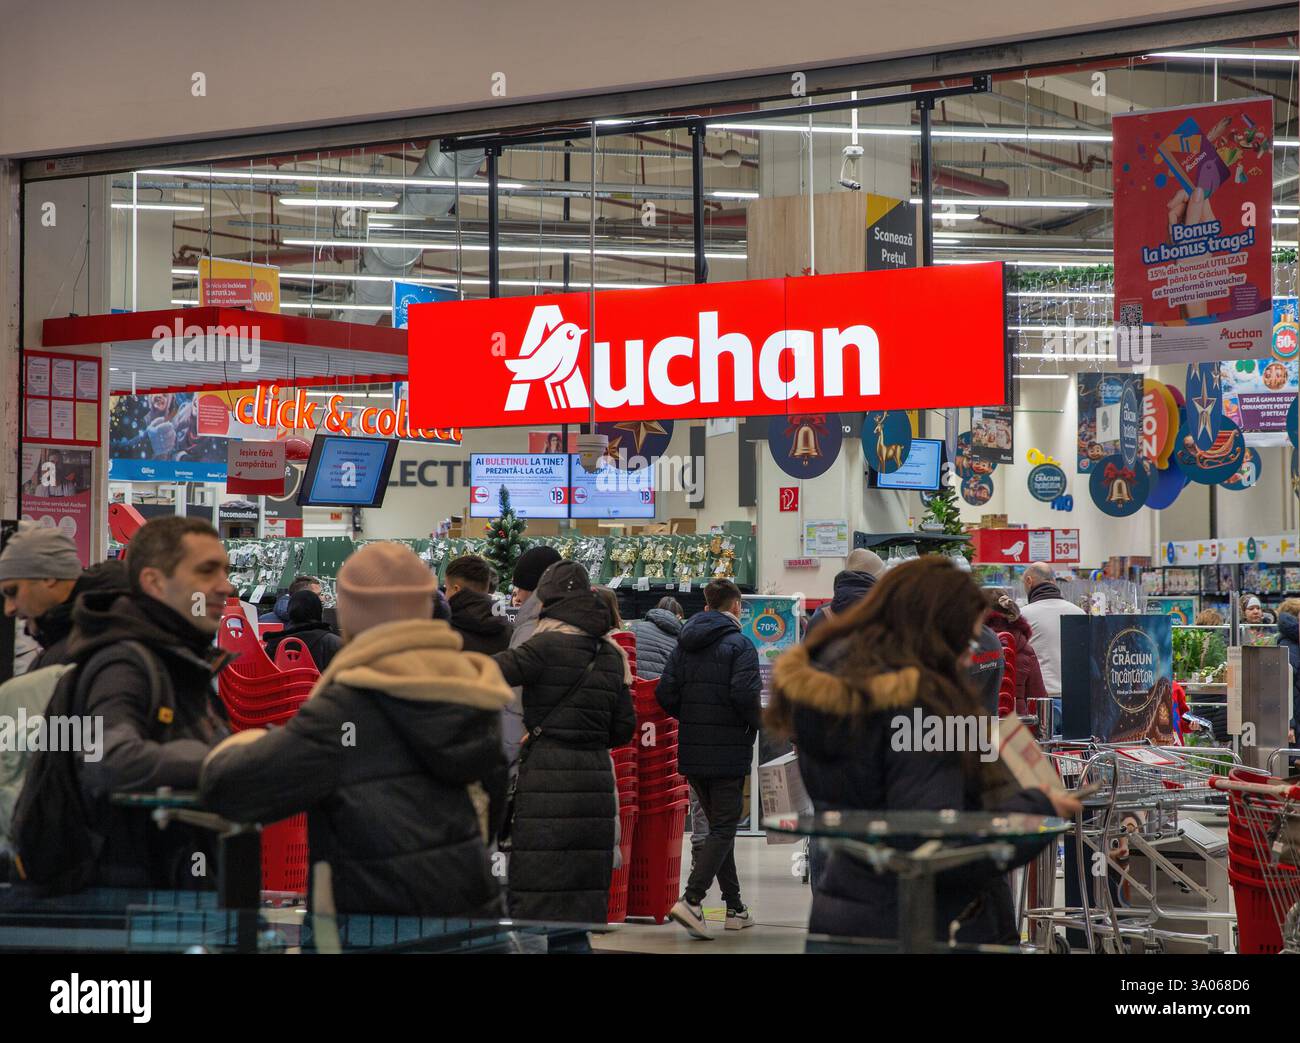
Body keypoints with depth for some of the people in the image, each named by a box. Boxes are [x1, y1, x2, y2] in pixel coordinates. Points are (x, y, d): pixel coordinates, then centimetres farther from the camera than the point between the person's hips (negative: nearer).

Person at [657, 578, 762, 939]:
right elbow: (745, 693, -22)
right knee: (724, 827, -3)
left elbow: (665, 693, 1)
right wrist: (758, 720, -4)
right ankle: (691, 900, -18)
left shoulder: (684, 644, 9)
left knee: (718, 824, 16)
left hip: (691, 752, 6)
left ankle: (735, 908, 21)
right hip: (728, 752, -6)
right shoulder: (739, 645, -10)